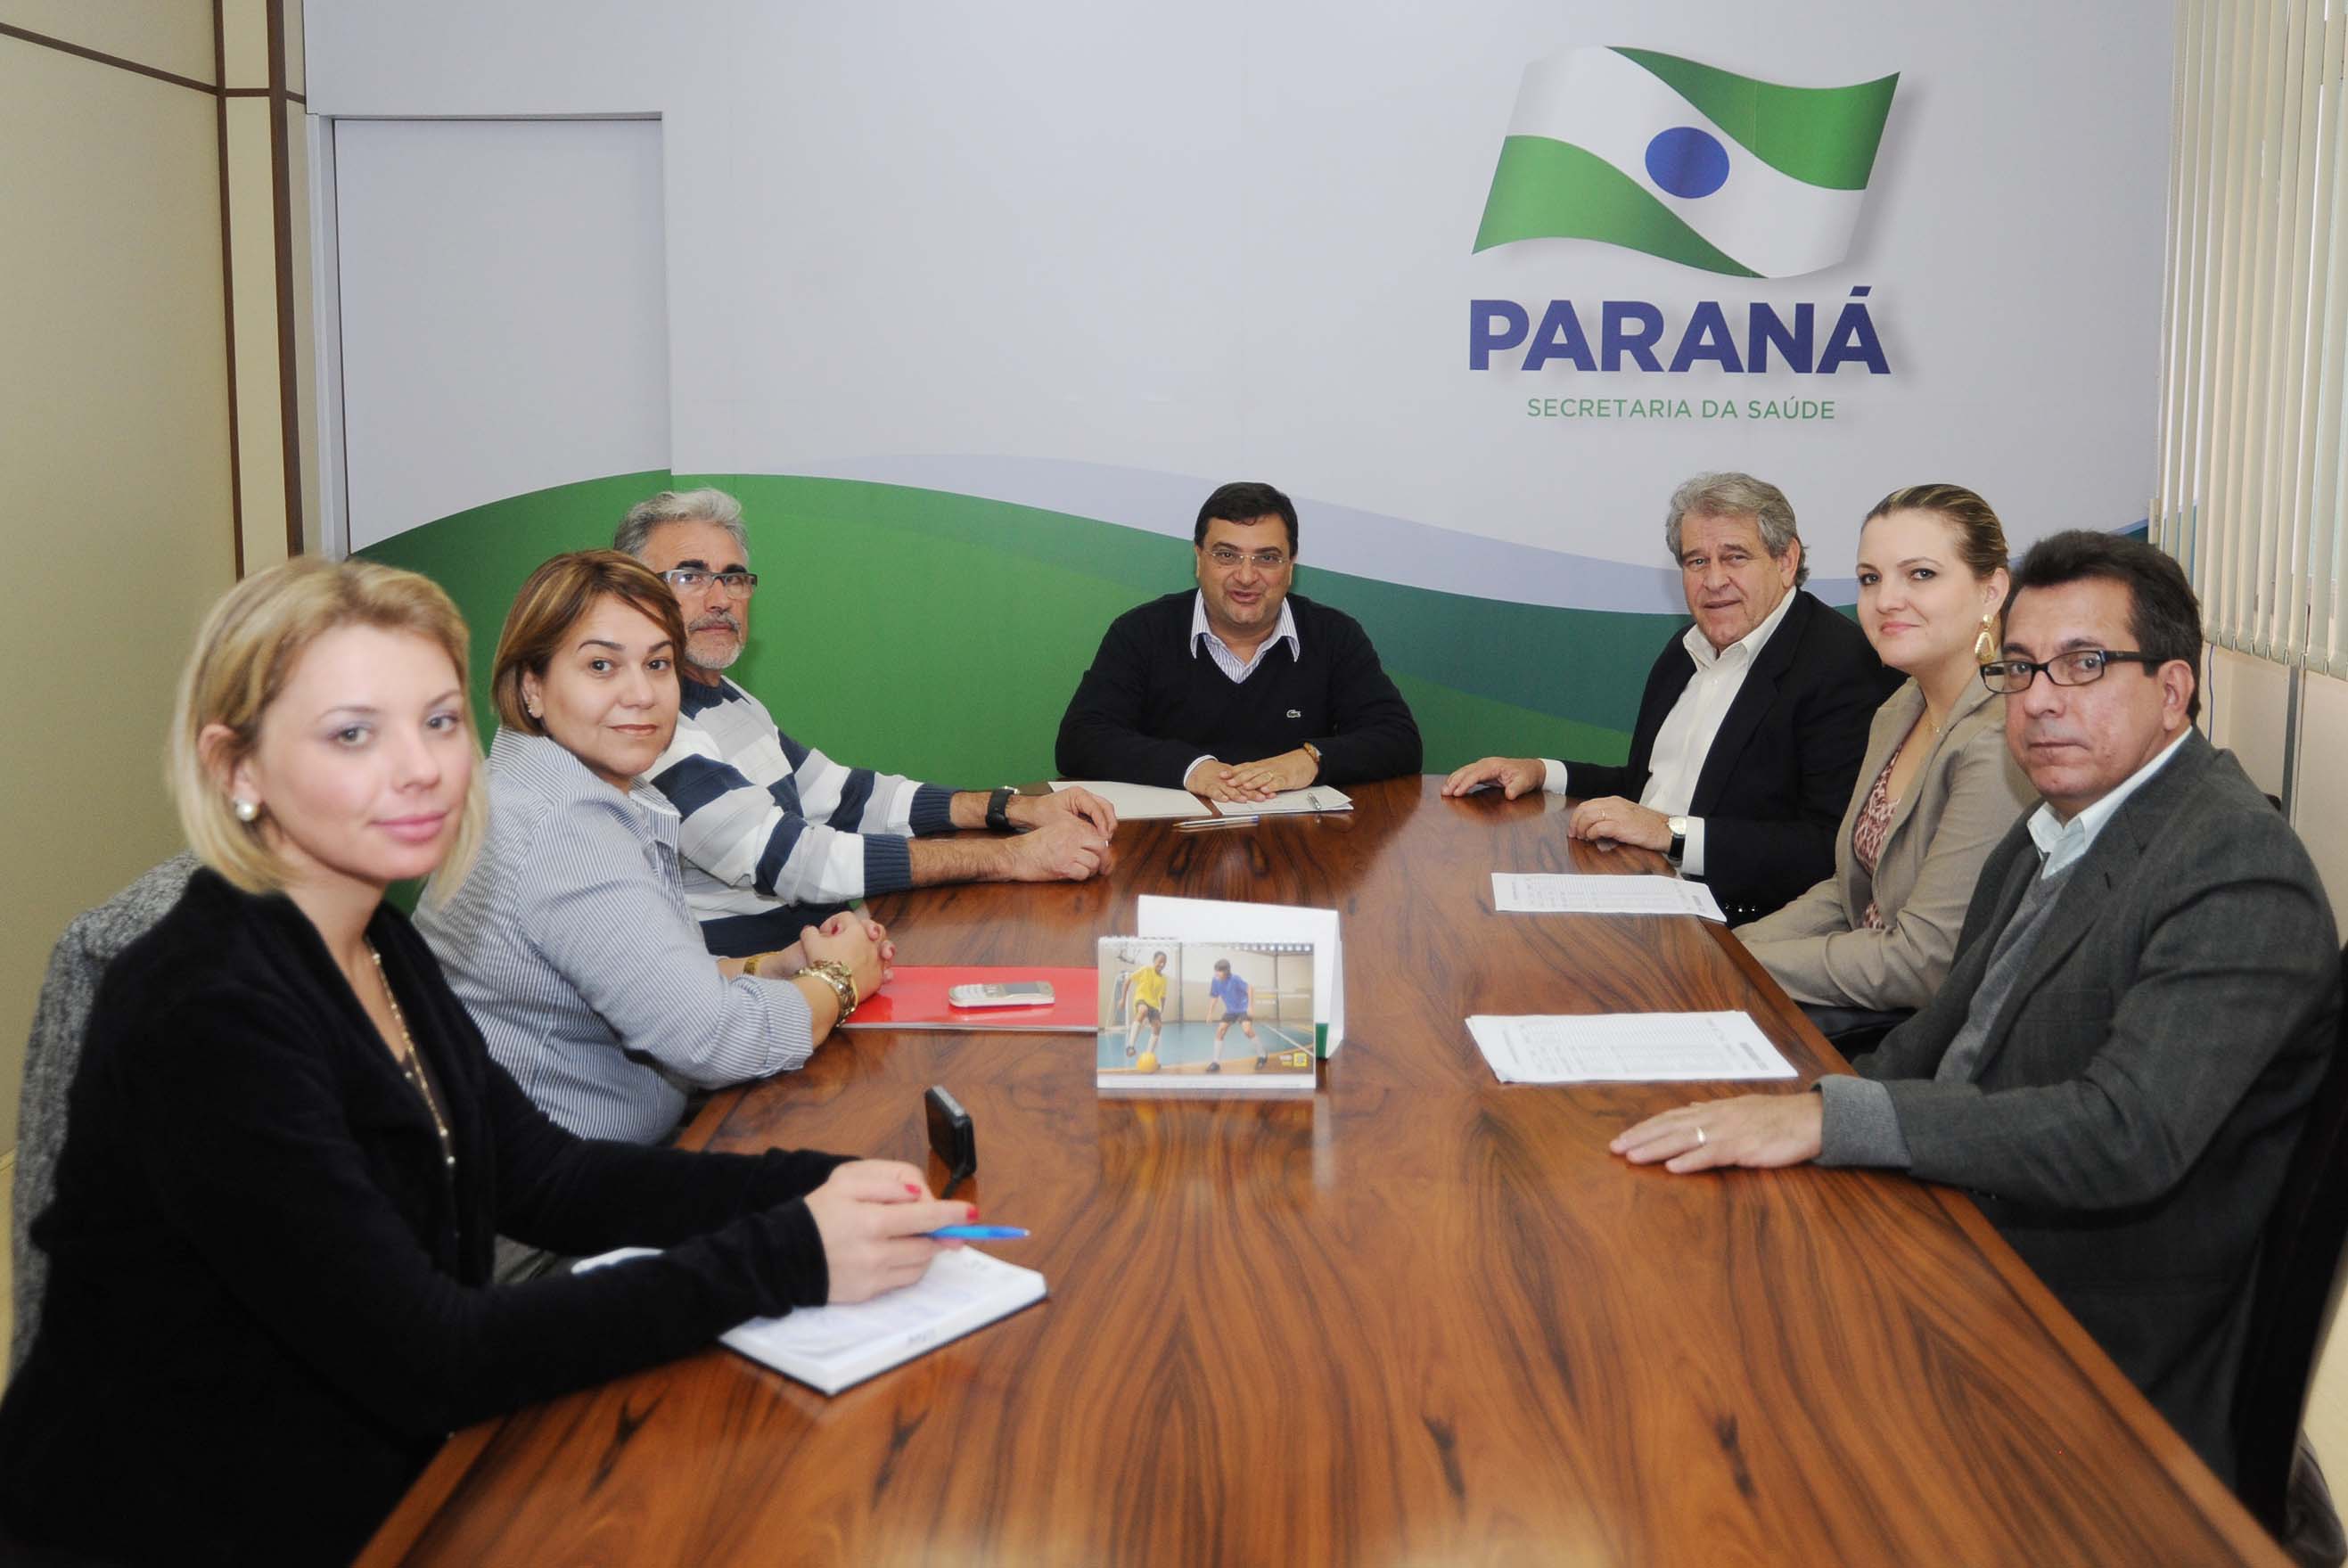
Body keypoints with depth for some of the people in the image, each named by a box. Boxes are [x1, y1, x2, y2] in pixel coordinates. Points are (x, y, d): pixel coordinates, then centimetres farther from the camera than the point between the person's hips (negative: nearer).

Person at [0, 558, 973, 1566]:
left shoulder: (377, 944, 3)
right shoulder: (204, 1016, -24)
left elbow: (543, 1179, 5)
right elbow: (431, 1360, -25)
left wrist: (816, 1187, -9)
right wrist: (785, 1259, -25)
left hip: (382, 1471, 7)